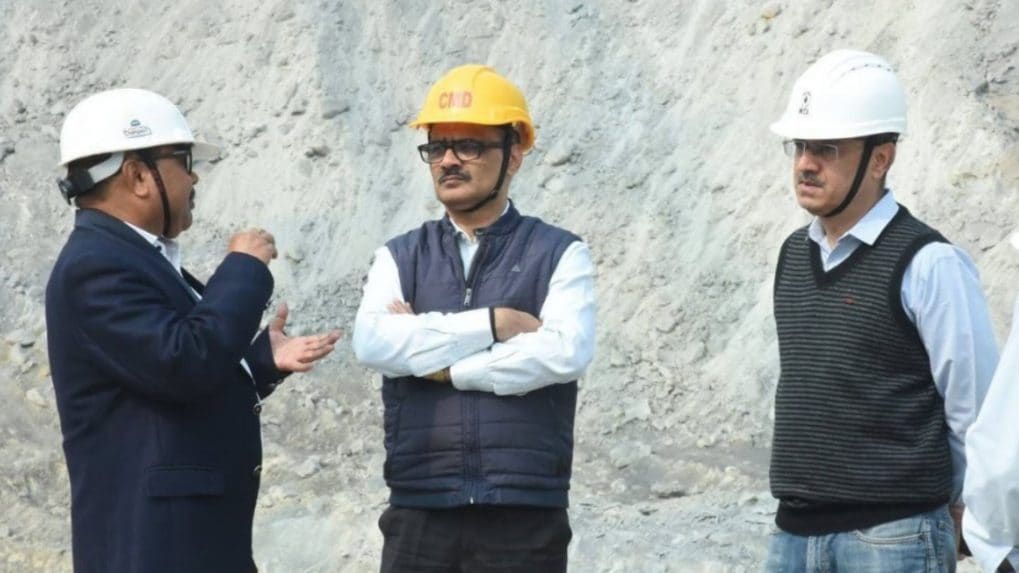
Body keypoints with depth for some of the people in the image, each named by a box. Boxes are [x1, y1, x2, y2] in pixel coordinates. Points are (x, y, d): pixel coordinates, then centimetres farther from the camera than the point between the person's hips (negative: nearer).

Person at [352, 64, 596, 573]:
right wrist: (493, 323, -10)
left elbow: (565, 352, -13)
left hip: (524, 516, -2)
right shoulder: (399, 259, 13)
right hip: (420, 515, 2)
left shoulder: (558, 254, 5)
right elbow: (373, 342, -7)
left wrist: (440, 363, -7)